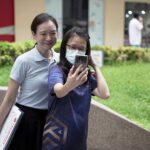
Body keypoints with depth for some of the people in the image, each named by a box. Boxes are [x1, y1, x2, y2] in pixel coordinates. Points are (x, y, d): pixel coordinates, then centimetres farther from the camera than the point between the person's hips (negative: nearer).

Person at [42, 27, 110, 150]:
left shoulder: (86, 74, 4)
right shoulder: (57, 70, -13)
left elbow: (104, 94, -9)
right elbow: (59, 92, -34)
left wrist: (95, 66, -4)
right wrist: (69, 85, -57)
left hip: (79, 136, 5)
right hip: (57, 137, -5)